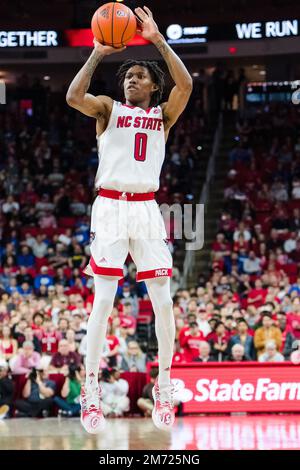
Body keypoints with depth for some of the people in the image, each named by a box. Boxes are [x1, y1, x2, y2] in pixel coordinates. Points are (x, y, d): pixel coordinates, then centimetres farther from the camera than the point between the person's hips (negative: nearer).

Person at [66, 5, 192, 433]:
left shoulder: (163, 114, 12)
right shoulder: (108, 108, 9)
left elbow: (185, 85, -9)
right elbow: (74, 97, -12)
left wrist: (159, 40, -10)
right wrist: (98, 53, -12)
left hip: (146, 208, 2)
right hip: (110, 207, -2)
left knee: (163, 302, -2)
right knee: (103, 301, -8)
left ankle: (164, 386, 11)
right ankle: (91, 390, -5)